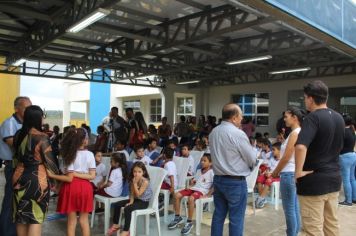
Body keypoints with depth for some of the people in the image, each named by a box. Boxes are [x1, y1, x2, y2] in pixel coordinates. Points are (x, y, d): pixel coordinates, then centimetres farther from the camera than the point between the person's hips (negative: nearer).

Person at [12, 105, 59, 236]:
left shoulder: (18, 135, 1)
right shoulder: (42, 137, -17)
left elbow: (17, 155, 14)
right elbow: (49, 161, -13)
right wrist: (58, 174, 1)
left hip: (19, 177, 6)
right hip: (37, 179, -6)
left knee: (21, 216, 17)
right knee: (36, 218, 5)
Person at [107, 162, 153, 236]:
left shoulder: (145, 181, -22)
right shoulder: (133, 180, 0)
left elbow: (138, 194, -24)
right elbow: (132, 193, 4)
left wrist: (135, 183, -24)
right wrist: (131, 201, -12)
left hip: (144, 202, -8)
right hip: (136, 199, 8)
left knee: (127, 209, -29)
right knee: (117, 204, 2)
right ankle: (116, 224, 15)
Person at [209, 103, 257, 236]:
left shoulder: (213, 132, 5)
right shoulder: (238, 133, -17)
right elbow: (252, 159, -9)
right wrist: (250, 165, 12)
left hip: (218, 179, 7)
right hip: (236, 181, -7)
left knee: (218, 215, 14)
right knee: (236, 219, 4)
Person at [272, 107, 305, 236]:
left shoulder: (295, 133, -17)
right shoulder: (299, 132, 12)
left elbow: (286, 158, -18)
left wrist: (275, 172, -4)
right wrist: (278, 171, 14)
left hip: (289, 174, -10)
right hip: (294, 173, 10)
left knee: (289, 209, 0)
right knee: (294, 208, 16)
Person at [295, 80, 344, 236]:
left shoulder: (313, 117, -19)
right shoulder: (339, 118, 8)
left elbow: (301, 147, -34)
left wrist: (298, 171, -22)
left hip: (314, 180, -8)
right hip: (334, 177, 9)